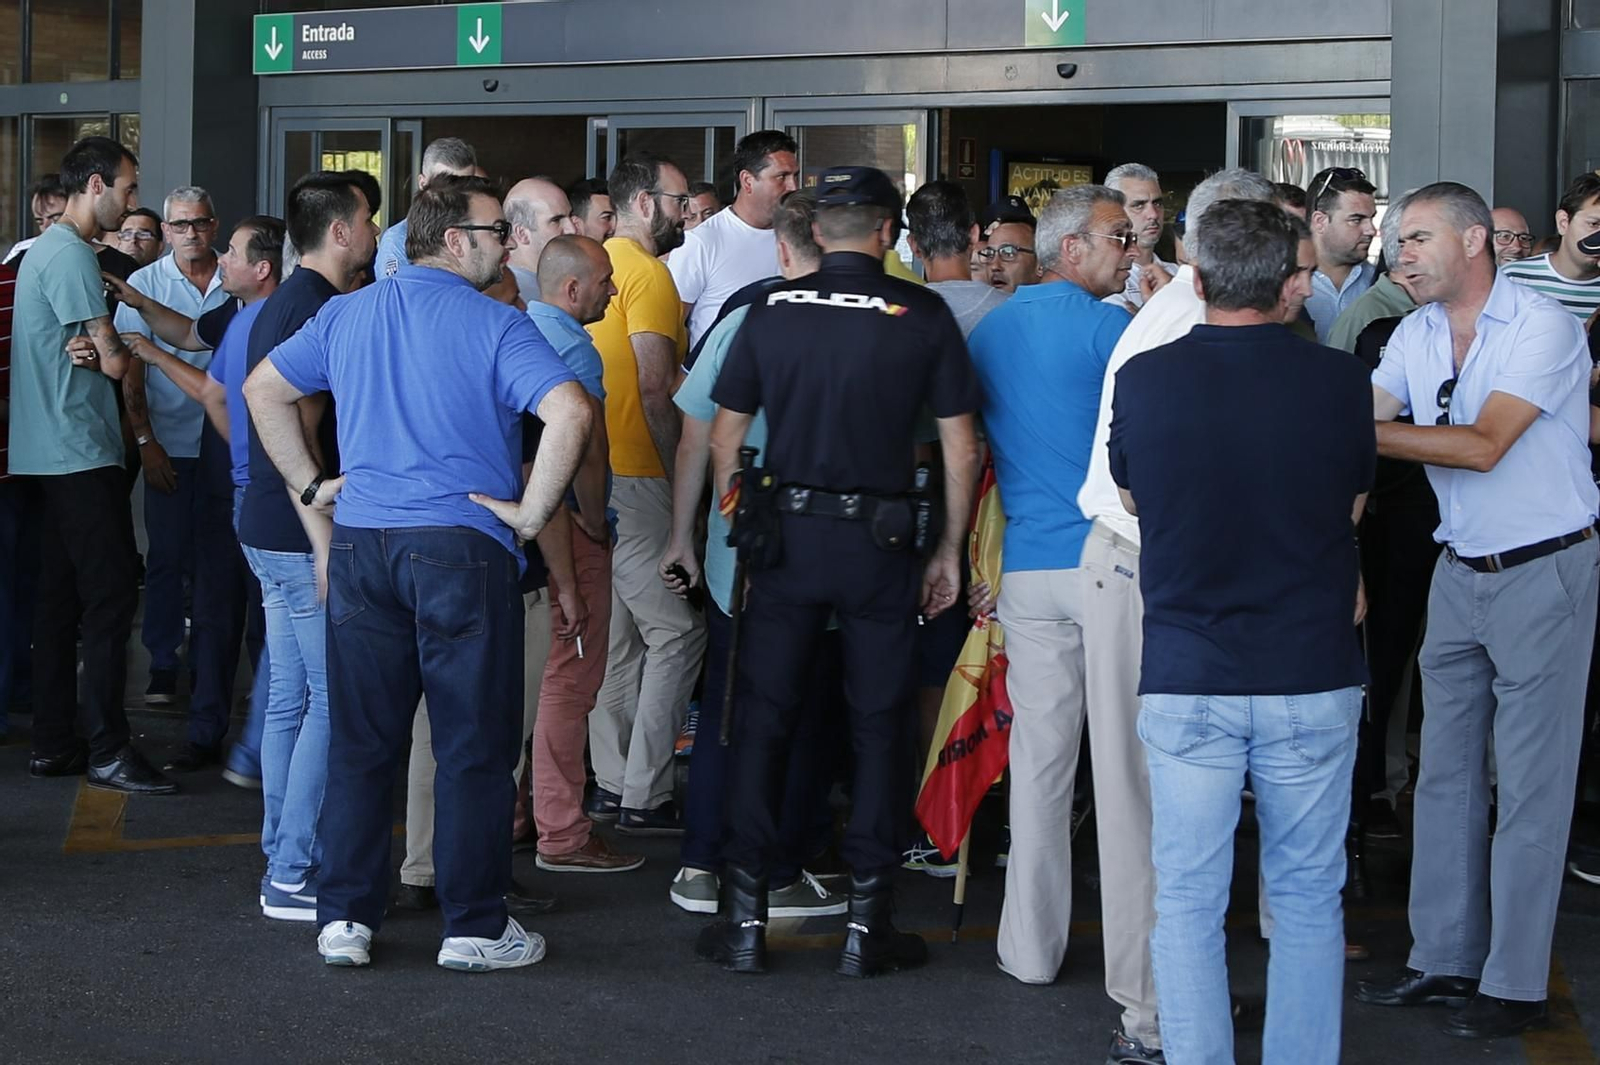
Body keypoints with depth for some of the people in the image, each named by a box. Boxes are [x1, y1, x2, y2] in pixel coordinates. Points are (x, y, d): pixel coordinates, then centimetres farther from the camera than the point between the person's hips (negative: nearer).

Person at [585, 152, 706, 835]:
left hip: (591, 472, 10)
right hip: (632, 477, -10)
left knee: (618, 633, 15)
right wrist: (676, 470, -8)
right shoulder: (649, 273, -12)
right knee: (677, 630, -6)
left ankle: (612, 784, 20)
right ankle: (644, 797, -5)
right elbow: (655, 388, -18)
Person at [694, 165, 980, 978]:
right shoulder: (922, 315, -3)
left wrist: (741, 535, 15)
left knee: (762, 719, 8)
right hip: (879, 542, -1)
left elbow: (724, 438, 5)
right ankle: (866, 923, 10)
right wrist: (950, 550, 8)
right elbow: (961, 452, -2)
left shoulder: (771, 310, 2)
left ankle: (745, 917, 10)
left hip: (786, 536, 1)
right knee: (878, 726, 7)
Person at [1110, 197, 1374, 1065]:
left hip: (1186, 676, 0)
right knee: (1308, 896, 13)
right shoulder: (1338, 380, -7)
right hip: (1313, 673, 1)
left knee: (1188, 902, 7)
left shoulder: (1143, 379, -7)